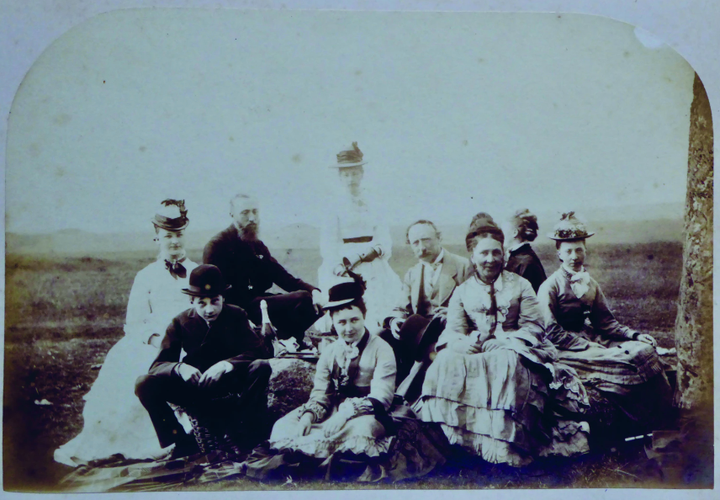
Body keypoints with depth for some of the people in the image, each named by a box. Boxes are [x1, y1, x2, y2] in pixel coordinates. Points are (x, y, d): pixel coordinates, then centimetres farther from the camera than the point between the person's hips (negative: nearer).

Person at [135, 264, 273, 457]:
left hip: (230, 383, -1)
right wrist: (180, 367, -33)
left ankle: (247, 436, -20)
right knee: (144, 384, -23)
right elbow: (158, 365, -8)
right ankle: (182, 442, -11)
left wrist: (228, 364, -35)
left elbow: (261, 350, -17)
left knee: (261, 367, -31)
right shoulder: (180, 322, -4)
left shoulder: (236, 315, -6)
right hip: (195, 387, 1)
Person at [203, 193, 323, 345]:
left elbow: (282, 277, 18)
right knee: (303, 298, -24)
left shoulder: (258, 246, 21)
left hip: (259, 302, 8)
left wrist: (313, 291, -2)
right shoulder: (217, 245, -3)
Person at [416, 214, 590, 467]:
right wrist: (472, 342, -20)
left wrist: (504, 341, -15)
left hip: (513, 350, -2)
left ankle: (501, 443, -39)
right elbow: (454, 332, 4)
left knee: (505, 362, -38)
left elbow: (533, 326, 3)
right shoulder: (462, 292, 17)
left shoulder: (520, 285, 13)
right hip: (476, 353, 2)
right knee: (447, 361, -30)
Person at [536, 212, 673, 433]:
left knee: (645, 350, -14)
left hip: (591, 338, 7)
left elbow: (605, 320, 14)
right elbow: (552, 332, -13)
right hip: (566, 350, -7)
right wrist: (589, 347, -19)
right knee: (627, 362, -26)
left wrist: (635, 334, -1)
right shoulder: (550, 287, -7)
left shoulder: (590, 283, 14)